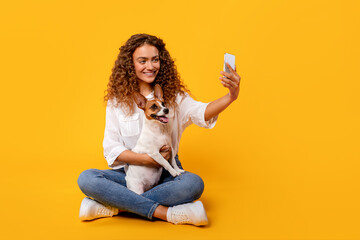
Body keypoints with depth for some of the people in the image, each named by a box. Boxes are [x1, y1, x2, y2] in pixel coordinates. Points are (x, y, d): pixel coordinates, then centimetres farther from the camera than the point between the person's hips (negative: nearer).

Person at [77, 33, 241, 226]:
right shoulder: (117, 101, 2)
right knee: (86, 179, -26)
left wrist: (230, 97, -40)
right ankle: (165, 213, -29)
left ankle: (117, 206, -24)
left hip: (166, 174, 0)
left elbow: (201, 113, -19)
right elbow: (111, 150, -3)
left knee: (194, 183, -32)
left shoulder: (173, 96, 2)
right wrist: (150, 159, -17)